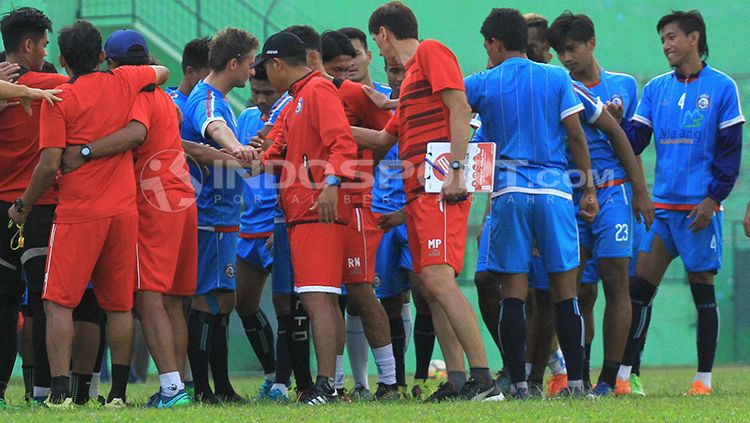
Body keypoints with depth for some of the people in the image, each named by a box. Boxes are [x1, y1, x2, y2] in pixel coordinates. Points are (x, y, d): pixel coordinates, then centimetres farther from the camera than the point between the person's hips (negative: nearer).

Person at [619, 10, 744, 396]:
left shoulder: (722, 87, -1)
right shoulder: (655, 89, 11)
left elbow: (731, 150, -3)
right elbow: (634, 140, 9)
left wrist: (713, 198, -10)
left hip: (699, 208, -4)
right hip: (662, 205, 4)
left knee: (702, 291, 2)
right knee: (639, 289, -1)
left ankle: (704, 378, 8)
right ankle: (623, 373, 1)